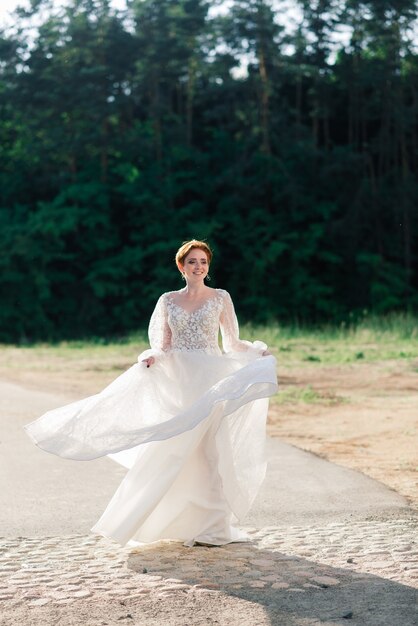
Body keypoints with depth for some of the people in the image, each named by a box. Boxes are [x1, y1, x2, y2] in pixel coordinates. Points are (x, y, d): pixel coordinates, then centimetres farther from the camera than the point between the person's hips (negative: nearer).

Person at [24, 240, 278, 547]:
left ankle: (213, 526, 4)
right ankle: (184, 524, 12)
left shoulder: (221, 298, 4)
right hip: (178, 382, 2)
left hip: (212, 381, -2)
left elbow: (232, 343, 5)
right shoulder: (168, 300, 9)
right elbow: (164, 346, 8)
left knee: (212, 450, -5)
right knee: (178, 450, 2)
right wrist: (151, 358, -12)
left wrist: (258, 350, -12)